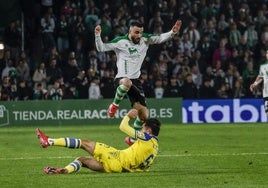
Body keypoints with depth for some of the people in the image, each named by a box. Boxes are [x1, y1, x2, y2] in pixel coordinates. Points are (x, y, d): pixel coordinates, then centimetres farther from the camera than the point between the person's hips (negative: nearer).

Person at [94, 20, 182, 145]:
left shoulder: (145, 40, 6)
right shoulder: (120, 42, -5)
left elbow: (160, 38, 2)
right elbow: (101, 48, -5)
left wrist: (173, 32, -15)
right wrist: (97, 35, -21)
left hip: (135, 80, 4)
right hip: (121, 79, -4)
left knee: (143, 115, -1)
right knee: (127, 82, -44)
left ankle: (132, 139, 22)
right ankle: (115, 105, -16)